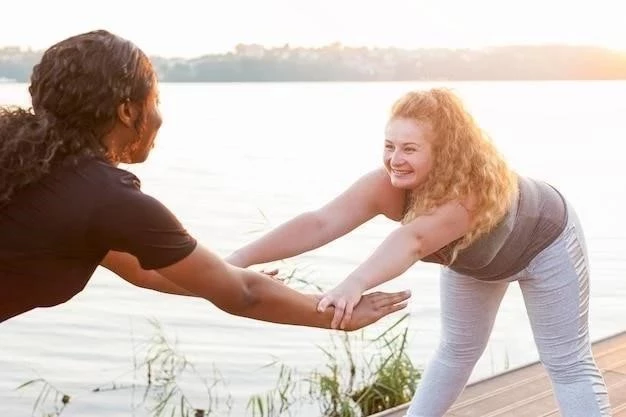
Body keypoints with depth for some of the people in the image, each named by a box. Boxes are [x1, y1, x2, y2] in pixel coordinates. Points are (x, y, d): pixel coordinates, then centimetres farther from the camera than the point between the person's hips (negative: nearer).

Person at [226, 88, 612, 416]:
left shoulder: (478, 184, -47)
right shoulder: (388, 186, -32)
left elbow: (414, 240, -64)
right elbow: (320, 222, -43)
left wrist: (355, 284, -79)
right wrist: (241, 259, -53)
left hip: (544, 241, -5)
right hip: (473, 259, 5)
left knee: (568, 364, 1)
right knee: (457, 351, 16)